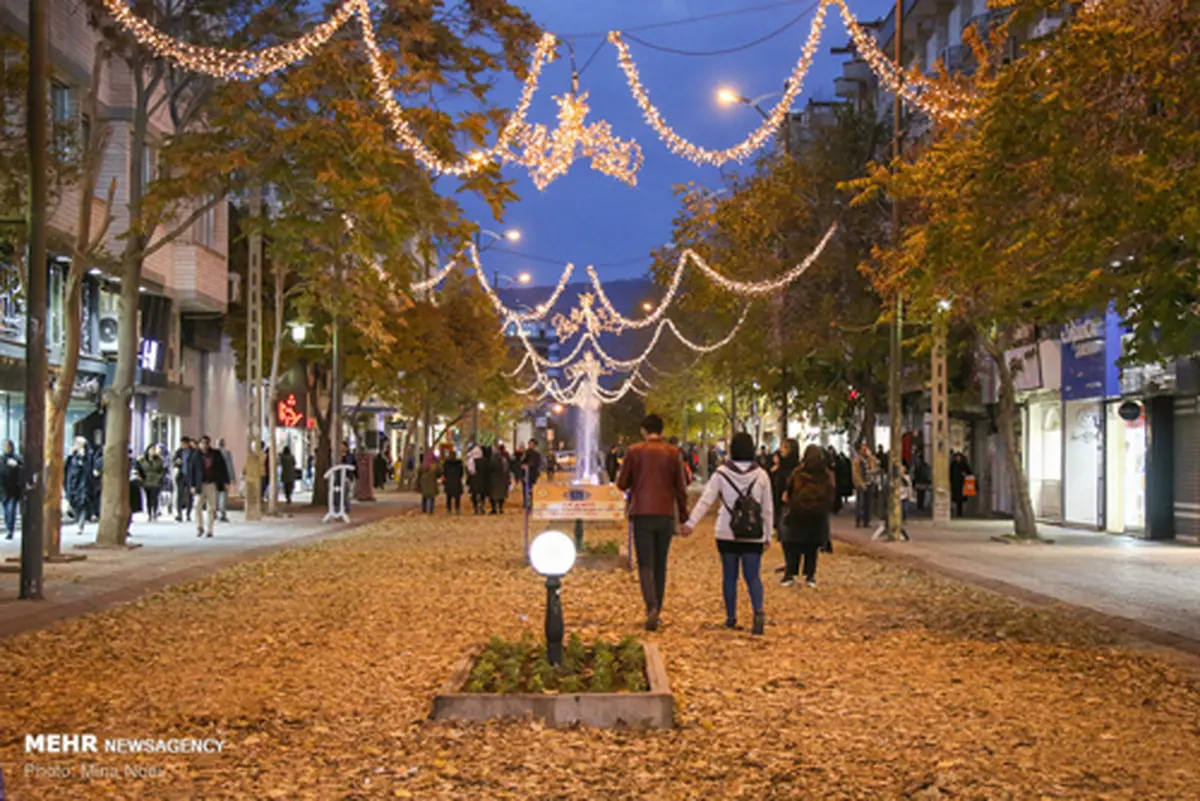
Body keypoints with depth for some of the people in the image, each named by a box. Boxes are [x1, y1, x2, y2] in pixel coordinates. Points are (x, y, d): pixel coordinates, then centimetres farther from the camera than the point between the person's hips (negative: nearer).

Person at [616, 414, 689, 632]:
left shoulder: (634, 451, -2)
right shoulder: (673, 453, 3)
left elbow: (621, 484, 1)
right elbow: (681, 489, 3)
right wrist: (684, 518, 10)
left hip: (642, 514, -2)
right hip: (665, 515, 2)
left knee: (646, 564, -3)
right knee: (660, 565, 13)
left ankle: (652, 608, -22)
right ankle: (657, 611, 17)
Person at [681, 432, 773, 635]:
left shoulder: (721, 473, -2)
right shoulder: (761, 475, 1)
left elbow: (705, 500, -9)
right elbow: (768, 508, 5)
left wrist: (690, 523, -11)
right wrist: (768, 535, 12)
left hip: (727, 534, 0)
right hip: (753, 535, 0)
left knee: (729, 575, 11)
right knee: (753, 575, 1)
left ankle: (731, 617, 16)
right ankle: (758, 611, -21)